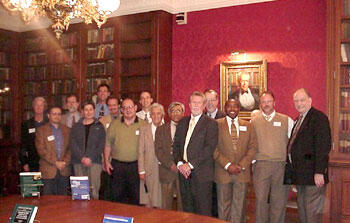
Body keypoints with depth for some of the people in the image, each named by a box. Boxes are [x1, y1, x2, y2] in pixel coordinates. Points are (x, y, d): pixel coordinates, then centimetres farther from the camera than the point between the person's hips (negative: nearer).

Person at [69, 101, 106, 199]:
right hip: (78, 162, 2)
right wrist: (82, 158, -10)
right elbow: (72, 144, 3)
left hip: (94, 162, -1)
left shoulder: (99, 126, 9)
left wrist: (90, 158, -10)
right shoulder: (76, 127, 13)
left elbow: (101, 146, 2)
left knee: (94, 190, -6)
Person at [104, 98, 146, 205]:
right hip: (117, 165, 1)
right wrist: (106, 161, 4)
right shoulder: (114, 124, 7)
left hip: (136, 165, -1)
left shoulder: (144, 125, 2)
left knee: (136, 197, 3)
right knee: (118, 196, 7)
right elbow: (108, 144, 10)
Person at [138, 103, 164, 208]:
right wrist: (141, 170, -4)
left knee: (161, 203, 3)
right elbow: (141, 151, 2)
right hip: (148, 171, 0)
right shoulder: (144, 129, 4)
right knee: (148, 203, 5)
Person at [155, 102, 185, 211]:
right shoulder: (161, 129, 10)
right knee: (166, 204, 4)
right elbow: (158, 150, 1)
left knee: (182, 203, 2)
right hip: (166, 171, 1)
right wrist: (171, 165, -10)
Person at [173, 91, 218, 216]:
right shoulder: (182, 122, 15)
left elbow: (210, 148, -13)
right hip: (184, 172, 5)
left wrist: (191, 165, -16)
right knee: (187, 209, 11)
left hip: (201, 174, -5)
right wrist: (179, 163, -4)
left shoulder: (210, 123, -3)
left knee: (203, 211, -1)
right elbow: (176, 145, 13)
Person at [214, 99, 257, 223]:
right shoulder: (217, 124, 2)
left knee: (239, 206, 7)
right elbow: (214, 148, -4)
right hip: (223, 173, -2)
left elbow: (252, 148, 5)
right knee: (224, 206, 7)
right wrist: (227, 165, -12)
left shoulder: (248, 126, 10)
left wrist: (242, 165, -8)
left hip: (242, 173, 2)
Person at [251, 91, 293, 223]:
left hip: (281, 165, 0)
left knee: (279, 200, 4)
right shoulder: (254, 121, 9)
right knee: (261, 199, 0)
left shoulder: (286, 120, 8)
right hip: (261, 165, 0)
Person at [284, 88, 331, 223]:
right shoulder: (298, 120, 19)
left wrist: (319, 172, -22)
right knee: (302, 211, 13)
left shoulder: (319, 118, -9)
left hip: (313, 175, -9)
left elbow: (324, 146, -16)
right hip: (300, 174, 9)